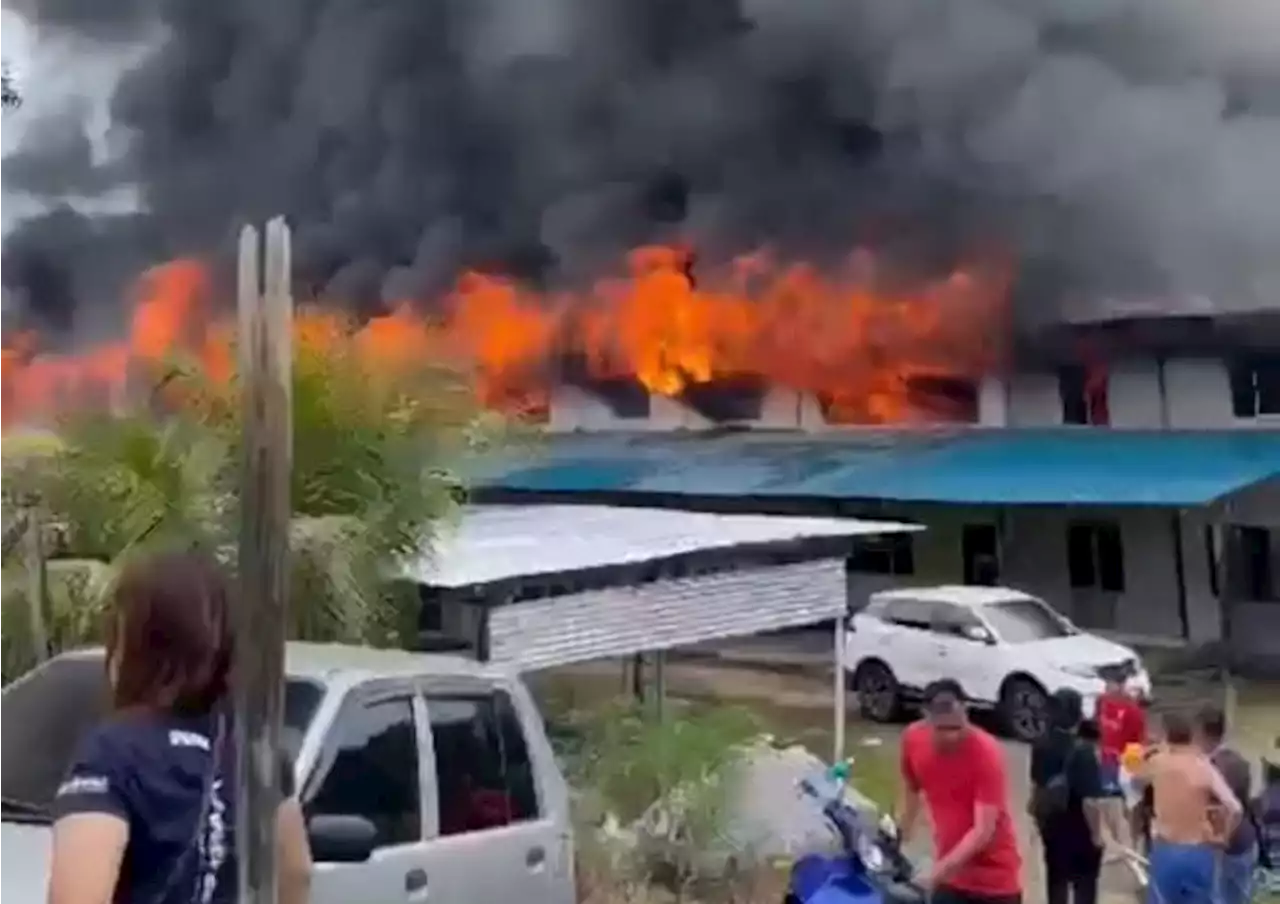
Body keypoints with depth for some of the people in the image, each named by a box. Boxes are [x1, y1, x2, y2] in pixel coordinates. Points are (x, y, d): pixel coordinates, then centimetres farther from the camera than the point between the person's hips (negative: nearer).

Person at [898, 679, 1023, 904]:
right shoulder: (913, 740, -10)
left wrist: (937, 872, -35)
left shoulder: (986, 752, -26)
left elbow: (984, 831, -29)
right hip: (949, 876, 5)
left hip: (995, 879, -5)